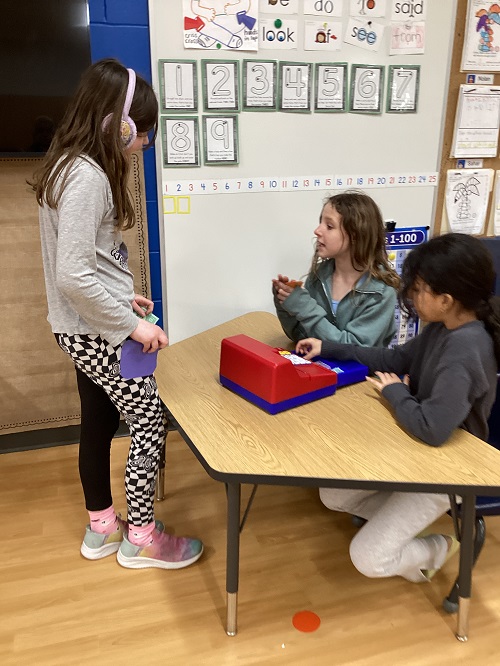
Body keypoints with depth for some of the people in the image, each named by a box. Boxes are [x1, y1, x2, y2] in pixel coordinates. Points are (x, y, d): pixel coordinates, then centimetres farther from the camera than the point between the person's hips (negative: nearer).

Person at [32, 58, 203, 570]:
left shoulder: (74, 166, 9)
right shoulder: (86, 177, -22)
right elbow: (72, 276, -27)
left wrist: (122, 297, 10)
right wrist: (131, 325, -19)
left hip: (86, 329, 10)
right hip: (97, 331, -10)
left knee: (99, 423, 19)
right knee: (151, 422, 3)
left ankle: (101, 527, 37)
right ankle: (139, 539, 21)